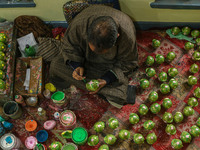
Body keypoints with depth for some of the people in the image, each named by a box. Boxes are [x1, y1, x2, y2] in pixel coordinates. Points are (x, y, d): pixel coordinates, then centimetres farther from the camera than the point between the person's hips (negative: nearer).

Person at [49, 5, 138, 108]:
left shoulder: (127, 36, -37)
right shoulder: (79, 24, -36)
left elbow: (127, 63, -17)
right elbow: (68, 45, -13)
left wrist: (106, 79, -28)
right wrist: (76, 65, -29)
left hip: (111, 63, -1)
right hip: (84, 58, 2)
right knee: (55, 65, -18)